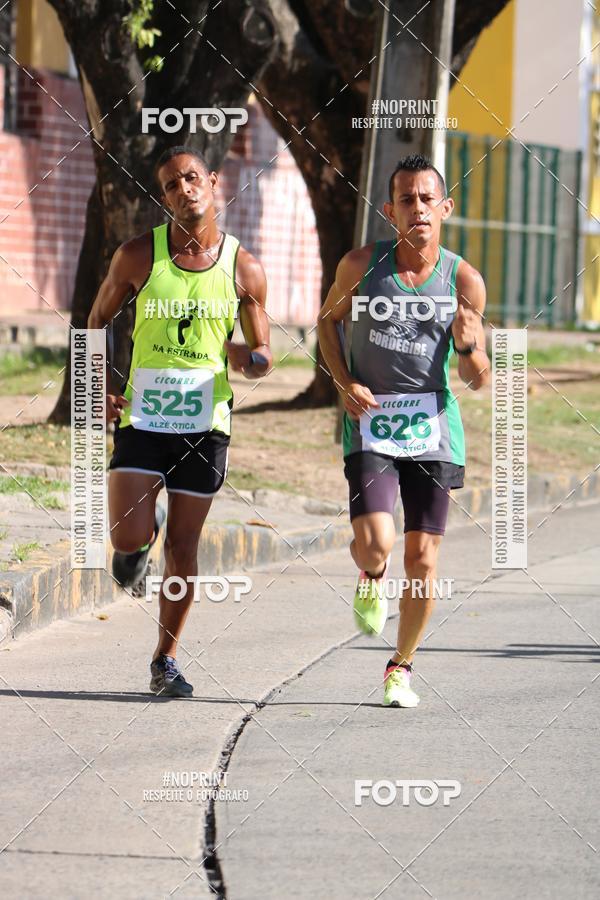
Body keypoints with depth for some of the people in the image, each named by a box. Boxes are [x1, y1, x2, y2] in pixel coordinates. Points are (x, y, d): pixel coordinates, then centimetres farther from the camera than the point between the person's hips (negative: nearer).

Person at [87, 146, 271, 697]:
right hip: (142, 418, 0)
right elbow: (99, 320, 11)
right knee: (130, 537, -13)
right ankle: (145, 533, 25)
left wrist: (246, 358, -18)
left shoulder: (244, 269, -2)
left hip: (206, 422, 0)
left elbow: (262, 358, 7)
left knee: (183, 546, 3)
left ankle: (166, 661, 18)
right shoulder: (138, 256, -4)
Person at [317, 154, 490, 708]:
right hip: (370, 425, -1)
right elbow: (329, 320, 15)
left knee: (422, 557, 2)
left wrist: (469, 346, -21)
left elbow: (479, 381, 2)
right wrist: (345, 383, -1)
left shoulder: (464, 281, -4)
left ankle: (402, 667, 22)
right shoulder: (362, 265, -4)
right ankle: (372, 579, 20)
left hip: (432, 427, 1)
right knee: (375, 544, -19)